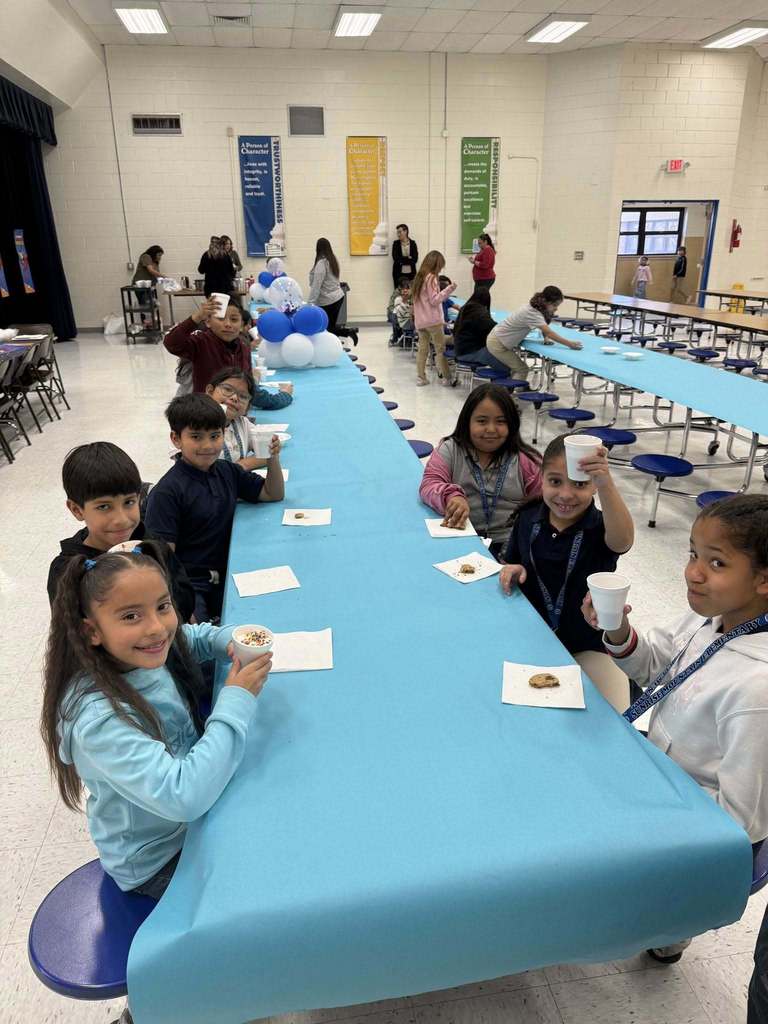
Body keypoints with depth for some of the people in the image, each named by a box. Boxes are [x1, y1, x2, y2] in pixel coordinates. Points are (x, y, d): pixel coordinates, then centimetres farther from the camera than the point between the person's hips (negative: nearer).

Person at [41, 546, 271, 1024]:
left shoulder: (150, 652, -16)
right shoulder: (97, 718, -37)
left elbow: (197, 637, 7)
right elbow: (183, 795, -44)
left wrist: (232, 640, -15)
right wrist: (236, 701, -36)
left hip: (191, 817, 7)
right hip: (159, 860, -7)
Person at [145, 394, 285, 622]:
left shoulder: (227, 472, 8)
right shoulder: (167, 492, -12)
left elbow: (274, 494, 18)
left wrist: (273, 458, 1)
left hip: (225, 577, 6)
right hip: (188, 584, -6)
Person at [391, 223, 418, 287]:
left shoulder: (413, 243, 4)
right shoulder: (396, 243, 4)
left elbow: (415, 259, -6)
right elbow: (396, 258, -8)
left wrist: (402, 260, -11)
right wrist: (408, 258, -7)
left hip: (411, 273, 0)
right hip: (399, 273, 0)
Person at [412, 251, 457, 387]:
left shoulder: (419, 277, 13)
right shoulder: (431, 278, -12)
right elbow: (434, 300, -14)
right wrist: (448, 290, -12)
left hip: (420, 321, 8)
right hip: (433, 320, -8)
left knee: (422, 348, 10)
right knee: (441, 349, -1)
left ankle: (420, 377, 10)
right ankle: (447, 378, 3)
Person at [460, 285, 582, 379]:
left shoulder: (538, 308, -3)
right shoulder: (532, 313, -30)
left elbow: (544, 328, 9)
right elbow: (549, 332, -38)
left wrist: (546, 339, -11)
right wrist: (570, 344, -42)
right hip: (497, 344, -9)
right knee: (522, 370, -9)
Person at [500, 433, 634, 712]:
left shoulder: (599, 528, -17)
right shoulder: (528, 519, -5)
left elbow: (622, 540, -43)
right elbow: (511, 563, 12)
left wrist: (606, 484, -59)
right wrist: (512, 570, -13)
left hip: (588, 646, -3)